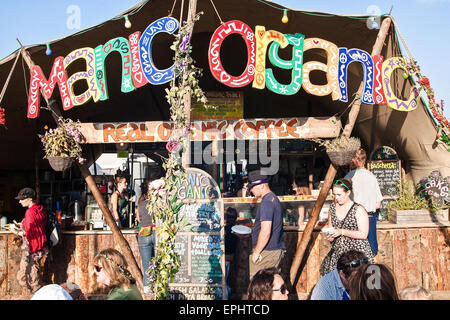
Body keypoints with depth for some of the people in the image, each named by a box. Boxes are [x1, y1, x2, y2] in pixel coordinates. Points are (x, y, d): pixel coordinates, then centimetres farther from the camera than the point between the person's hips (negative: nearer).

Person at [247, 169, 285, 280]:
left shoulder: (266, 203, -18)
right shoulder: (274, 198, 14)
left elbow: (266, 232, -24)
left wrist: (256, 252, -16)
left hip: (266, 252, -10)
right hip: (277, 250, 10)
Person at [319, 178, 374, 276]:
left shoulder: (358, 210, -8)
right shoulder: (332, 207, 9)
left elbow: (363, 234, -12)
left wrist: (342, 232, -17)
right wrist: (330, 236, 1)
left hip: (357, 251, -4)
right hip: (338, 251, 5)